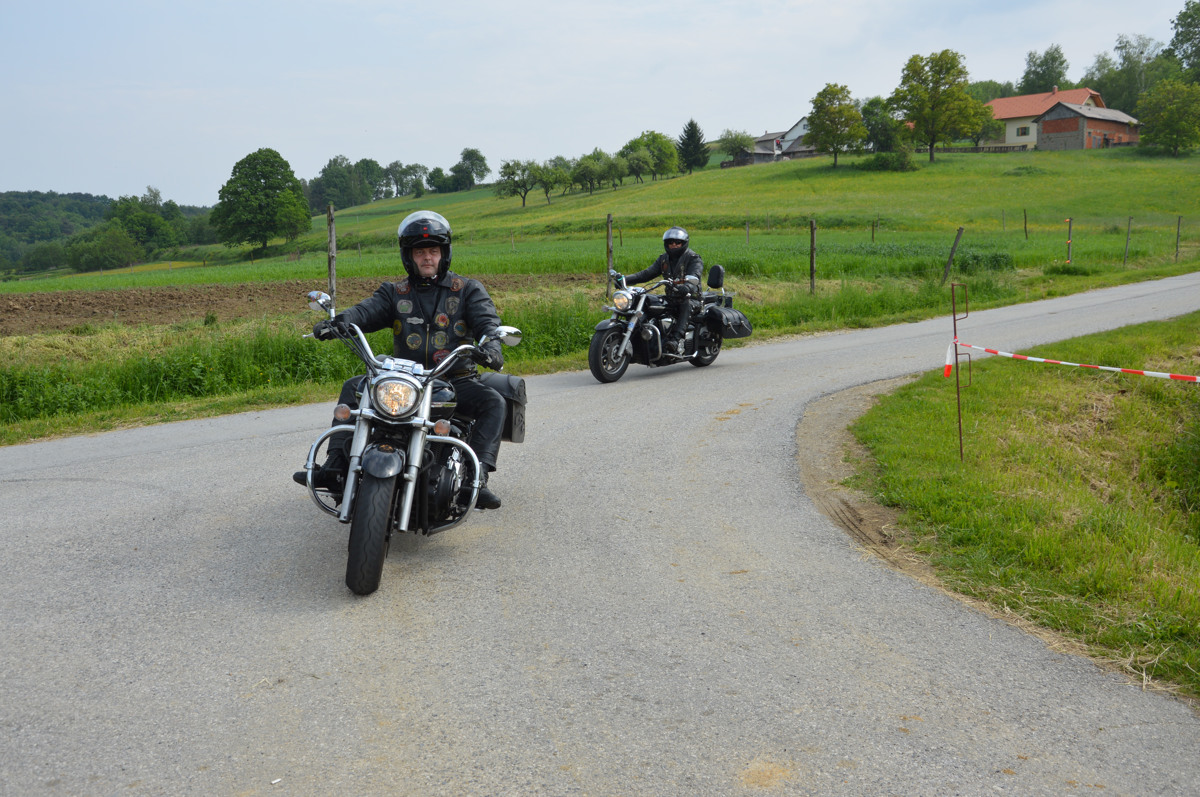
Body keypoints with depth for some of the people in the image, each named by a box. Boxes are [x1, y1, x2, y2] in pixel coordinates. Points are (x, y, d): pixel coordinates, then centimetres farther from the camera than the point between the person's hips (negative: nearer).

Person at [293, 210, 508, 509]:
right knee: (352, 388, -9)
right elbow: (366, 311, -6)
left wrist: (491, 345, -33)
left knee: (494, 403, -30)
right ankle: (335, 468, -15)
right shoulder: (394, 293, 12)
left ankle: (477, 477, -39)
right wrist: (335, 321, -28)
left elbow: (486, 320, -9)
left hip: (456, 380, -3)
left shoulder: (468, 289, 7)